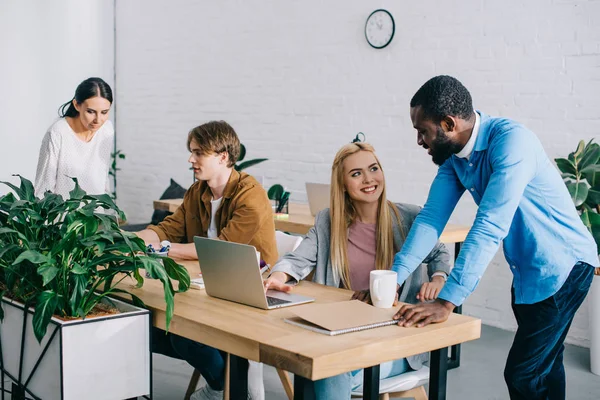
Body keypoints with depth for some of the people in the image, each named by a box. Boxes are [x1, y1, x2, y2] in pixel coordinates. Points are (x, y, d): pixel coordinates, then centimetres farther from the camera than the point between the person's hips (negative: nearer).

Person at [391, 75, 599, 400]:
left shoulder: (511, 140, -27)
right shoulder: (453, 154, -2)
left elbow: (490, 227, -34)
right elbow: (432, 217, -4)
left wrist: (446, 302, -36)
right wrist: (394, 277, -15)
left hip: (561, 267, -8)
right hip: (527, 271, 8)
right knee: (542, 367, 19)